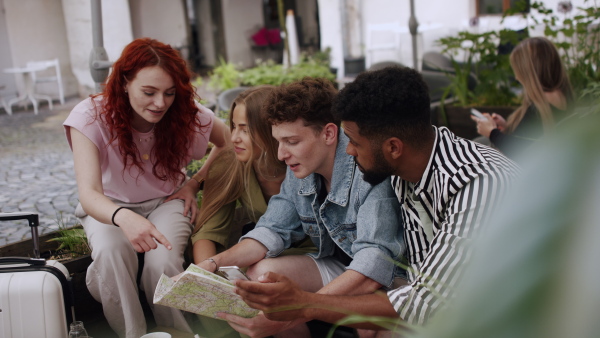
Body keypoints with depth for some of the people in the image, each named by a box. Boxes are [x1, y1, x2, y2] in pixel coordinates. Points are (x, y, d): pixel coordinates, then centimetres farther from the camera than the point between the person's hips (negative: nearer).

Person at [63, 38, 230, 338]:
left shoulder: (187, 114, -18)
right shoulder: (90, 117, -25)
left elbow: (229, 142, 4)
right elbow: (88, 194, -36)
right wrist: (123, 218, -58)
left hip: (166, 202, 1)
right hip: (109, 208, -1)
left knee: (163, 263, -30)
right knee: (110, 252, -35)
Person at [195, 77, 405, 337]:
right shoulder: (299, 172, -4)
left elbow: (373, 266, -39)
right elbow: (273, 231, 2)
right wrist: (212, 263, -16)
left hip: (395, 275, -7)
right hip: (339, 268, 7)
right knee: (259, 272, -7)